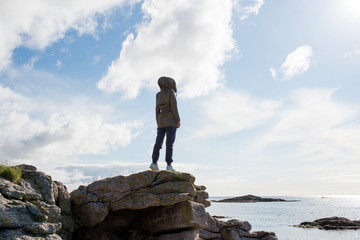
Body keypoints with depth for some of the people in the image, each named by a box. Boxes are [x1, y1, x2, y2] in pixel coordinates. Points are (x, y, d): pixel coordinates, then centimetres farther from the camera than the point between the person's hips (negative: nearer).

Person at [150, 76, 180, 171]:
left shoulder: (159, 95, 16)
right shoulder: (171, 92, -2)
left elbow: (157, 110, 14)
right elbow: (174, 107, -11)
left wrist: (158, 124, 17)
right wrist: (178, 120, -9)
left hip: (161, 121, 6)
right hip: (171, 120, -6)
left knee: (158, 142, 2)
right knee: (170, 142, -9)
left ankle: (154, 162, -11)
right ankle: (169, 165, -13)